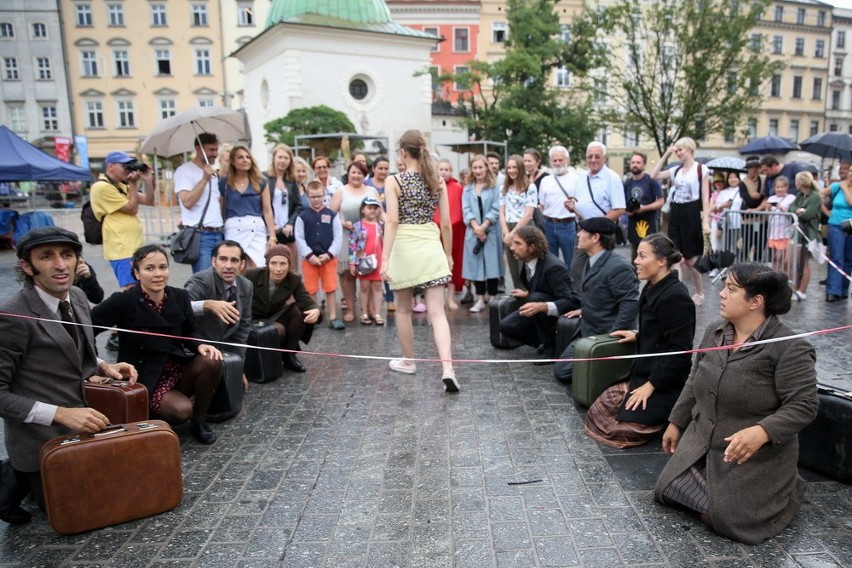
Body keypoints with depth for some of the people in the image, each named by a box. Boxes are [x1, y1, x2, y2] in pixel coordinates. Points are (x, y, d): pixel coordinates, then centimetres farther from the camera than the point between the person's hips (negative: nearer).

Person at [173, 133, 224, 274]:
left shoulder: (213, 172, 19)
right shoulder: (184, 171, -3)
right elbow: (187, 202, -16)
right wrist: (205, 179, -14)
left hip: (218, 234, 7)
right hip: (199, 235, -7)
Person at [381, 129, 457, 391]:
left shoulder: (394, 181, -5)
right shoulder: (438, 181, 5)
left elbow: (392, 221, -14)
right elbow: (446, 223, 6)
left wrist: (385, 258, -15)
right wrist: (448, 254, 17)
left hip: (404, 247, -2)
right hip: (431, 246, 3)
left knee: (403, 310, 16)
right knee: (437, 312, -1)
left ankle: (408, 361, 30)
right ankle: (447, 368, -14)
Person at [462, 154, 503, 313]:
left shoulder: (494, 187, 1)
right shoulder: (467, 189, 11)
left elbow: (495, 210, -5)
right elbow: (466, 210, 2)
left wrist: (483, 227, -13)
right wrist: (476, 228, -12)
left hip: (491, 231, -3)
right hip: (473, 231, 3)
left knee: (491, 263, -1)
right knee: (475, 264, 4)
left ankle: (493, 298, 6)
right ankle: (480, 299, 11)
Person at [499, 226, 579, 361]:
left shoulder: (553, 267, -30)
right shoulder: (525, 260, -7)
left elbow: (567, 302, -34)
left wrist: (541, 307, -48)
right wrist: (527, 294, -5)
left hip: (565, 311, -7)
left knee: (536, 298, -36)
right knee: (506, 326, -11)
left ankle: (550, 346, -16)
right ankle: (546, 342, 4)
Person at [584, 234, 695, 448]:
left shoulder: (675, 296, -22)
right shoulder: (653, 289, 7)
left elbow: (680, 351, -23)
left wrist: (651, 385, -20)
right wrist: (638, 336, 12)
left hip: (664, 383, -9)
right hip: (646, 374, 9)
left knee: (619, 429, -14)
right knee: (598, 411, 8)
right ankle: (658, 411, 14)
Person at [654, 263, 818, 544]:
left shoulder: (789, 348, -20)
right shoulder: (714, 332, 1)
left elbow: (803, 405, -22)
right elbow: (694, 382, 11)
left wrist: (762, 432, -38)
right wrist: (676, 423, 15)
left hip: (756, 456, -6)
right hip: (701, 443, 7)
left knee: (727, 521, -7)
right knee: (666, 492, 5)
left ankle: (787, 487, 19)